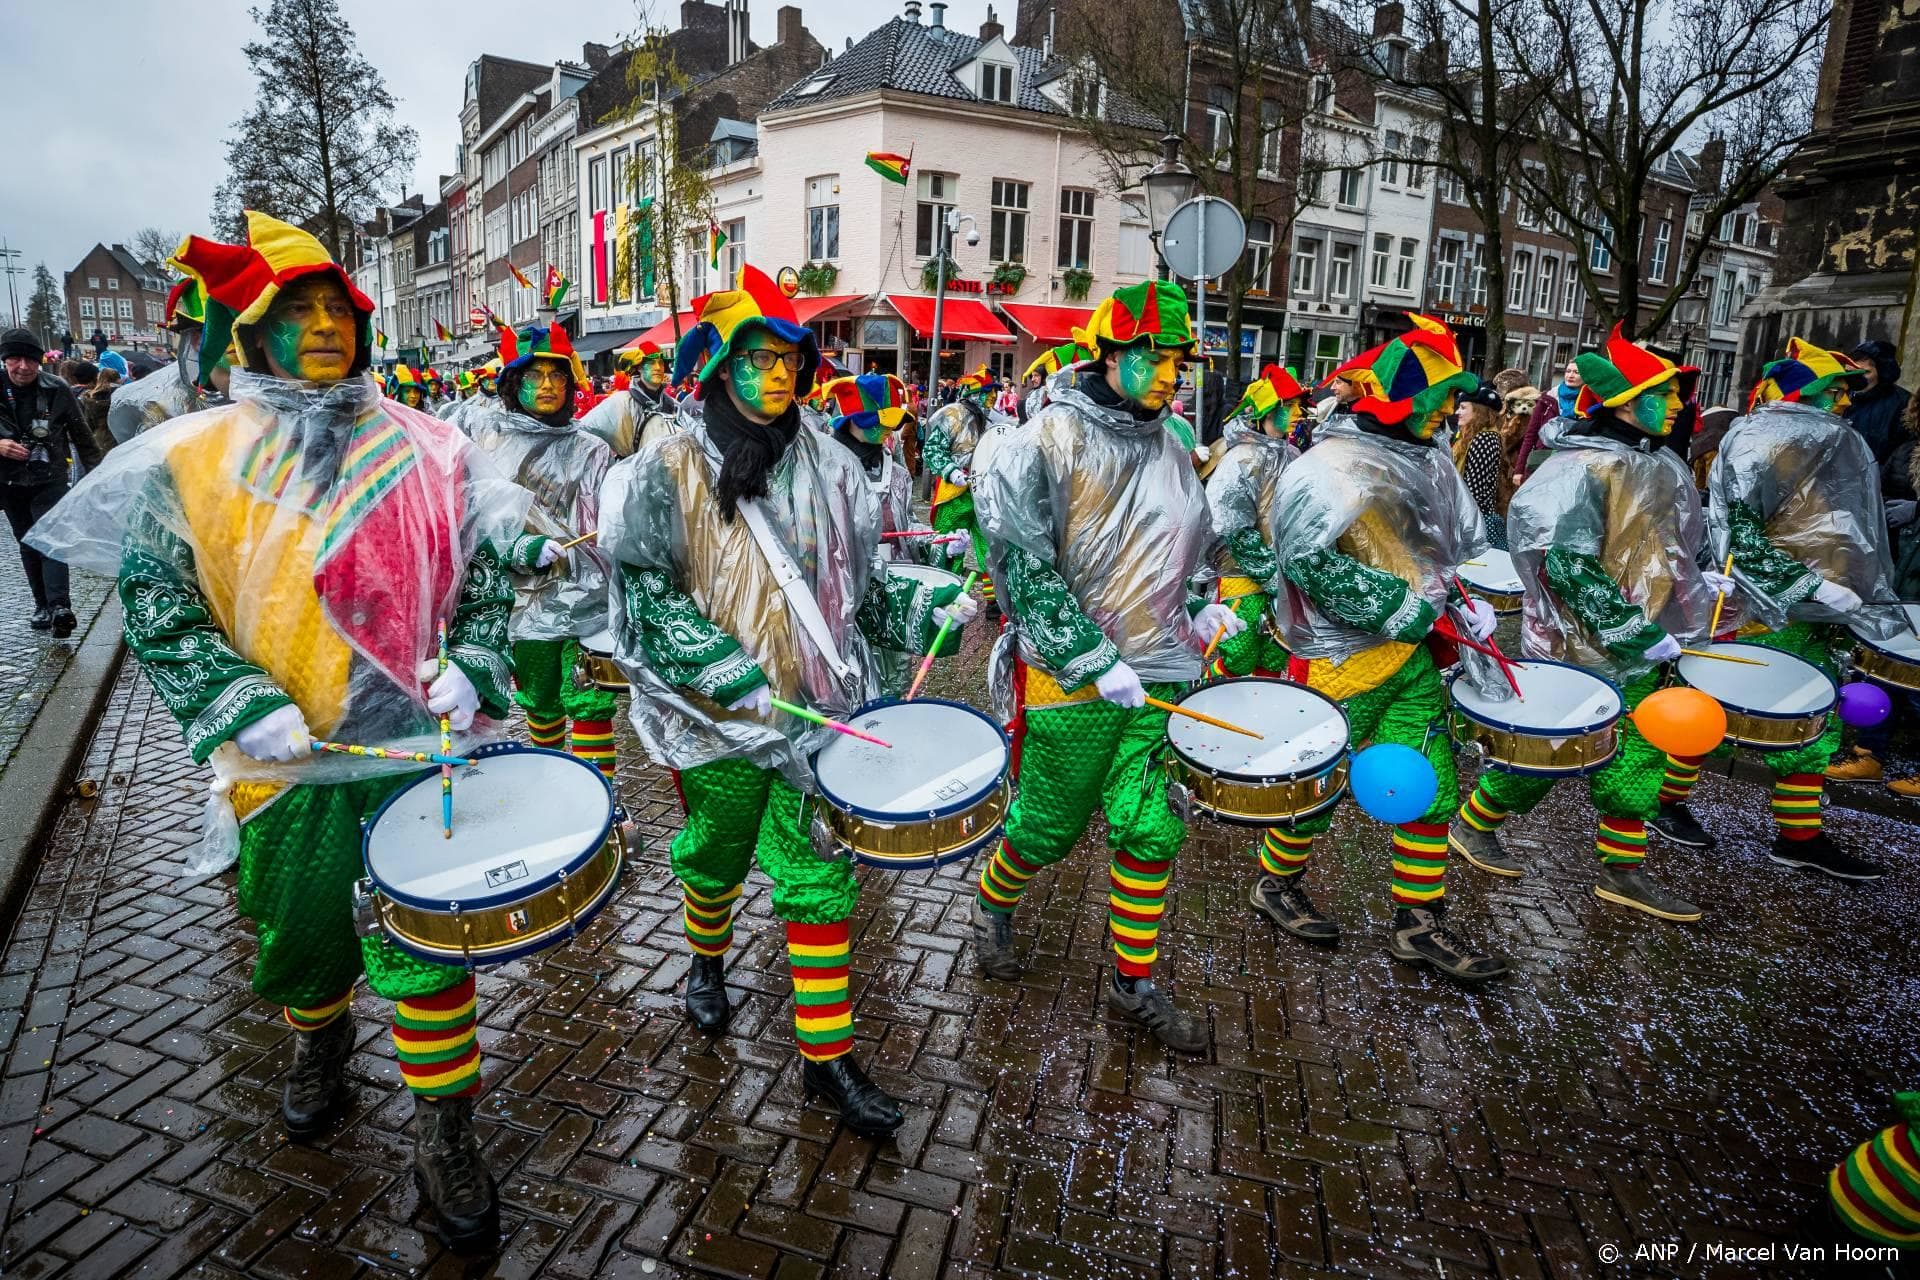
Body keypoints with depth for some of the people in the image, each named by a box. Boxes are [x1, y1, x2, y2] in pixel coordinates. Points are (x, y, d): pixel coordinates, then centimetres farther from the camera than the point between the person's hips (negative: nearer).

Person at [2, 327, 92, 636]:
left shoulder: (57, 389, -7)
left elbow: (81, 433, 4)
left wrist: (95, 469, 5)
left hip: (50, 479, -3)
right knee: (28, 544, 10)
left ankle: (59, 607, -23)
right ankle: (43, 605, 18)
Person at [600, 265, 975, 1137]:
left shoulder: (828, 468, 4)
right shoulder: (667, 474, -7)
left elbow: (856, 583, 11)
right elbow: (647, 598, -12)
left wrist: (928, 606, -6)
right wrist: (736, 676, -22)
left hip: (819, 706, 2)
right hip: (717, 717, -2)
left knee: (821, 879, 2)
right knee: (717, 854, 19)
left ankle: (826, 1053, 16)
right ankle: (707, 960, 51)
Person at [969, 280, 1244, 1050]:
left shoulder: (1169, 449, 11)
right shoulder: (1042, 444, -11)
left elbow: (1192, 549, 26)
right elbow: (1024, 568, -17)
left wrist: (1203, 610, 8)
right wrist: (1094, 662, -20)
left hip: (1161, 675, 6)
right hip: (1069, 679, -5)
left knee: (1152, 830, 6)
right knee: (1051, 827, 9)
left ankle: (1134, 983, 24)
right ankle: (991, 906, 41)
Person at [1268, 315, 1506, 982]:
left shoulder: (1428, 461, 11)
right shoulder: (1330, 466, -16)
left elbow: (1443, 549, 22)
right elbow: (1308, 559, -26)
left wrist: (1459, 602, 3)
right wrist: (1402, 608, -22)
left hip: (1412, 656, 8)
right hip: (1341, 660, -8)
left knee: (1434, 790, 10)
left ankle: (1418, 922, 24)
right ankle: (1279, 883, 31)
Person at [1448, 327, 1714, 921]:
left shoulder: (1661, 462, 8)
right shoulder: (1580, 470, -20)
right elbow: (1567, 565, -27)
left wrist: (1700, 577, 6)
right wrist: (1635, 632, -24)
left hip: (1645, 650, 9)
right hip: (1583, 652, -8)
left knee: (1638, 762, 13)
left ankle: (1623, 871, 26)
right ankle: (1472, 825, 27)